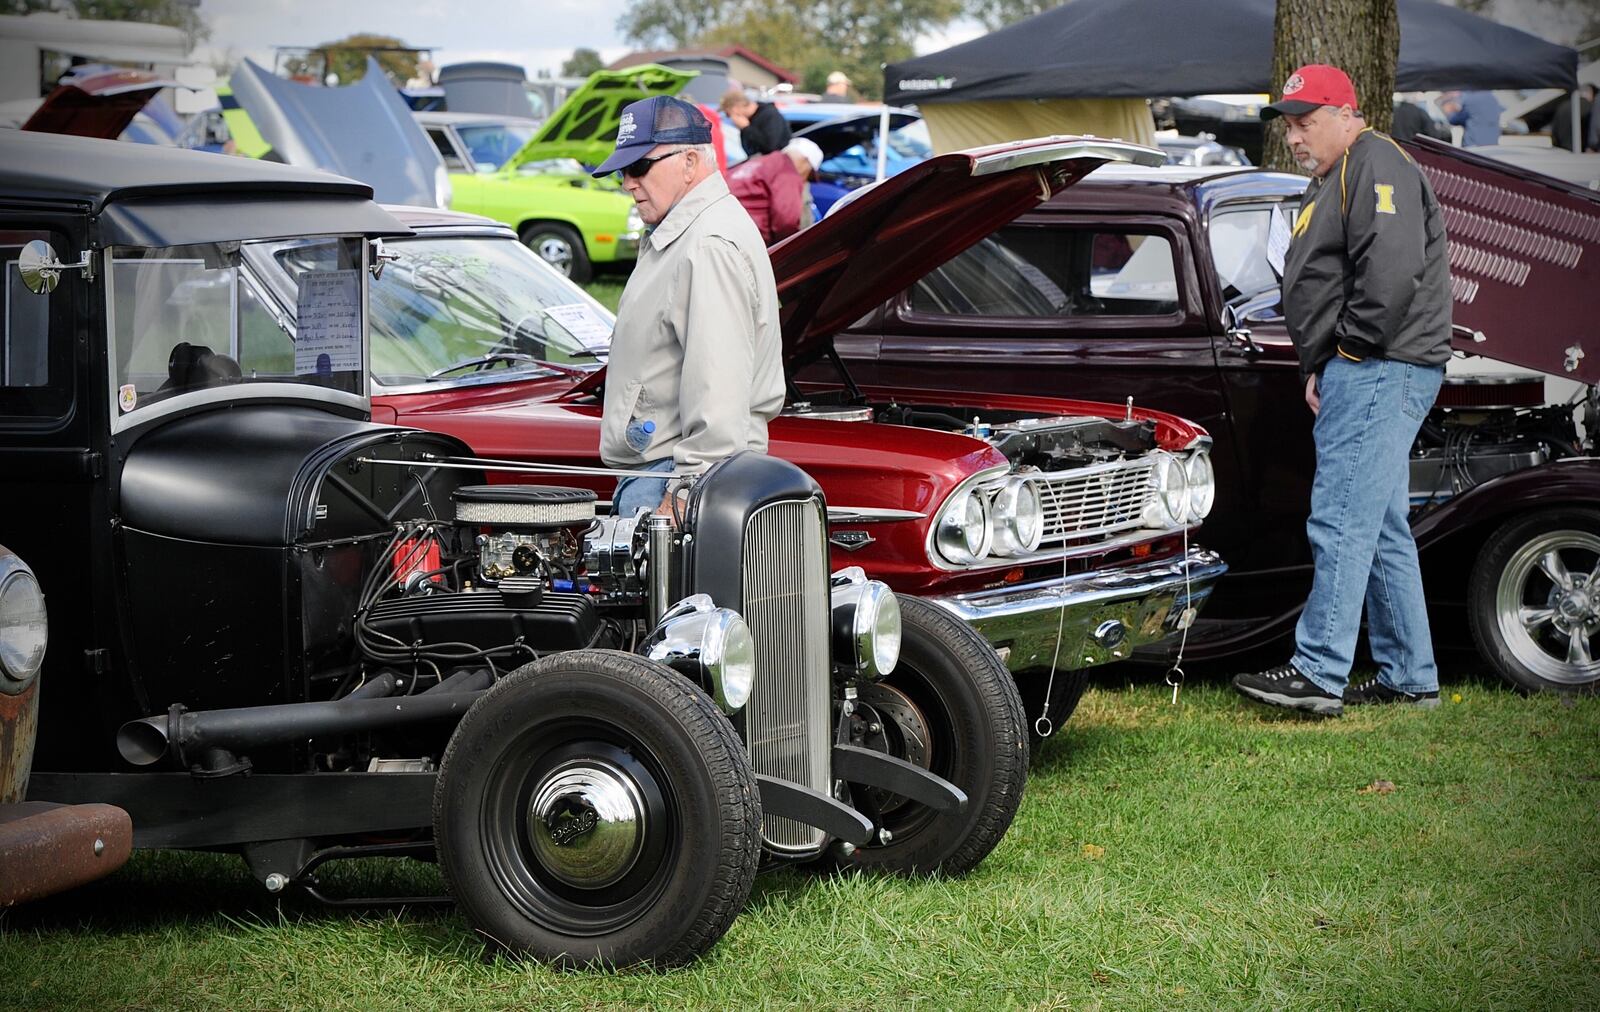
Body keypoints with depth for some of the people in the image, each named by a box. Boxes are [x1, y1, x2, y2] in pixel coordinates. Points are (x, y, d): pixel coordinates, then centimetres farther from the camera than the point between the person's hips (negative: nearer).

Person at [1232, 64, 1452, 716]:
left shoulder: (1376, 167, -10)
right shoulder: (1332, 181, 24)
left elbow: (1391, 273, -23)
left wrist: (1349, 352, -16)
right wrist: (1320, 370, 13)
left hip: (1379, 371, -11)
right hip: (1359, 376, 11)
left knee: (1341, 524, -14)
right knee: (1382, 530, 11)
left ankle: (1319, 673, -16)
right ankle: (1411, 678, 15)